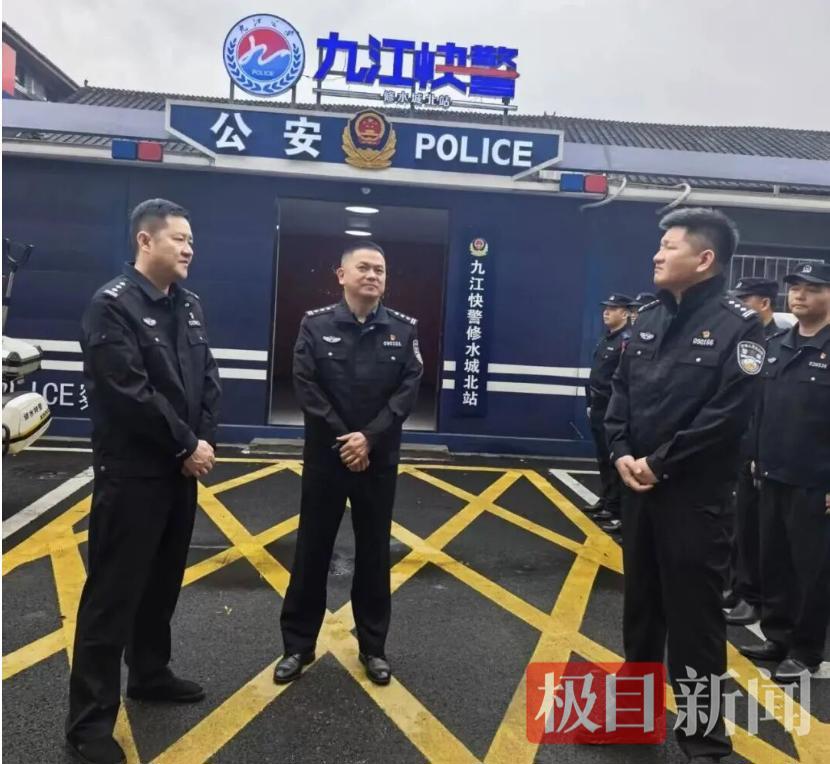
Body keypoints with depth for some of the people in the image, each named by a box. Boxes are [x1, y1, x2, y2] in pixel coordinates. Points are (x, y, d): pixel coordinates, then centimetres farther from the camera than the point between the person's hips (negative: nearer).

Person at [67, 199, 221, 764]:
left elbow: (208, 379, 9)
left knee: (164, 581, 19)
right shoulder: (112, 305, -14)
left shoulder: (190, 305, 9)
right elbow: (130, 393, -21)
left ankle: (151, 674, 37)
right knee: (113, 590, 1)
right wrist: (186, 446, -15)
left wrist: (205, 442, -4)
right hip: (131, 473, -7)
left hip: (181, 470, 7)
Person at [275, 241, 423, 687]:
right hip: (325, 456, -1)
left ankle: (373, 647, 26)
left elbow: (408, 390, -6)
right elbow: (307, 388, -9)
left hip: (379, 460, 1)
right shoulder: (315, 325, -3)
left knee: (374, 553, 11)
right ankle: (298, 645, 23)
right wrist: (342, 441, -15)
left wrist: (369, 438, -17)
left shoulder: (404, 329, 1)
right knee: (312, 551, 8)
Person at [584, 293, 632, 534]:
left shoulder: (627, 340, -14)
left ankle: (617, 511, 2)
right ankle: (606, 501, 30)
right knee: (603, 459, 17)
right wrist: (590, 403, 18)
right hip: (599, 408, 9)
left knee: (615, 460, -4)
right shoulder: (605, 338, 15)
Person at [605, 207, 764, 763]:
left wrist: (659, 464, -17)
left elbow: (729, 414, -18)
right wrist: (621, 453, -7)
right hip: (638, 486, 7)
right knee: (641, 601, 19)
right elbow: (621, 390, 8)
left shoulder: (738, 325, -11)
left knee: (694, 613, 3)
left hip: (695, 493, -6)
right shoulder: (649, 318, 9)